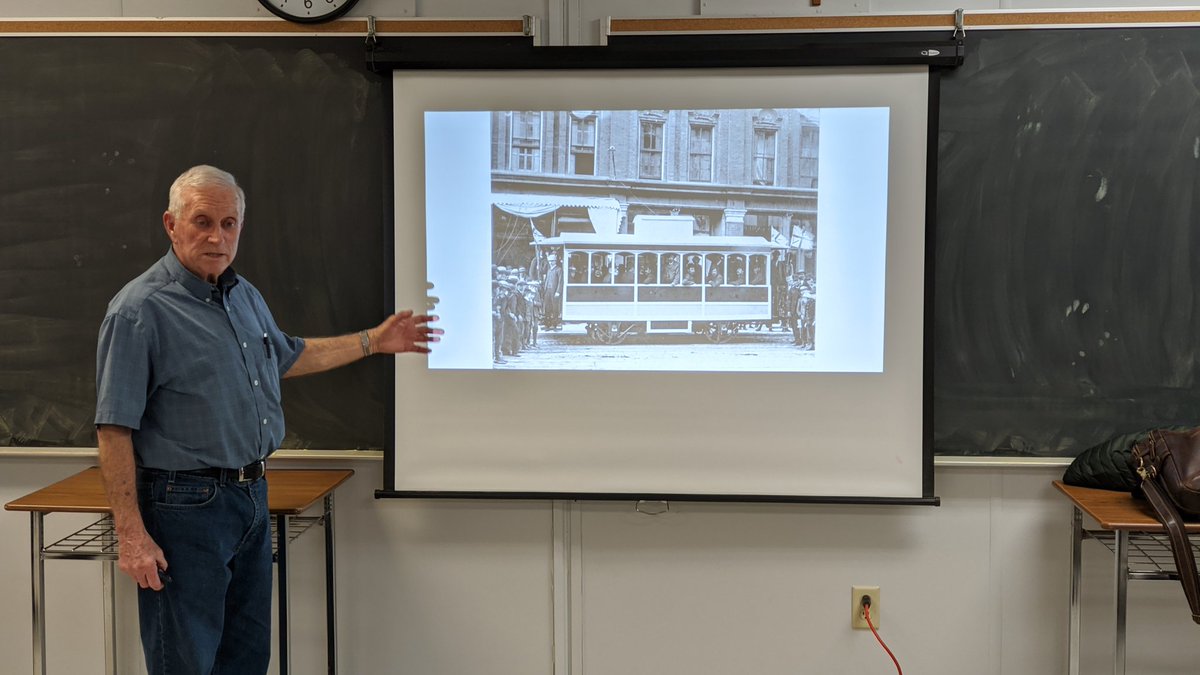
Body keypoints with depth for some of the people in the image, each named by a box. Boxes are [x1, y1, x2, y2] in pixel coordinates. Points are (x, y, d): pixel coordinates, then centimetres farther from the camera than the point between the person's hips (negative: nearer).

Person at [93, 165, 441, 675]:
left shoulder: (244, 296, 11)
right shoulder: (140, 309, -15)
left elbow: (286, 357, 29)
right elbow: (115, 428, -16)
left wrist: (374, 341, 27)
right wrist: (131, 534, -20)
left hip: (252, 497, 8)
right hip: (186, 506, -8)